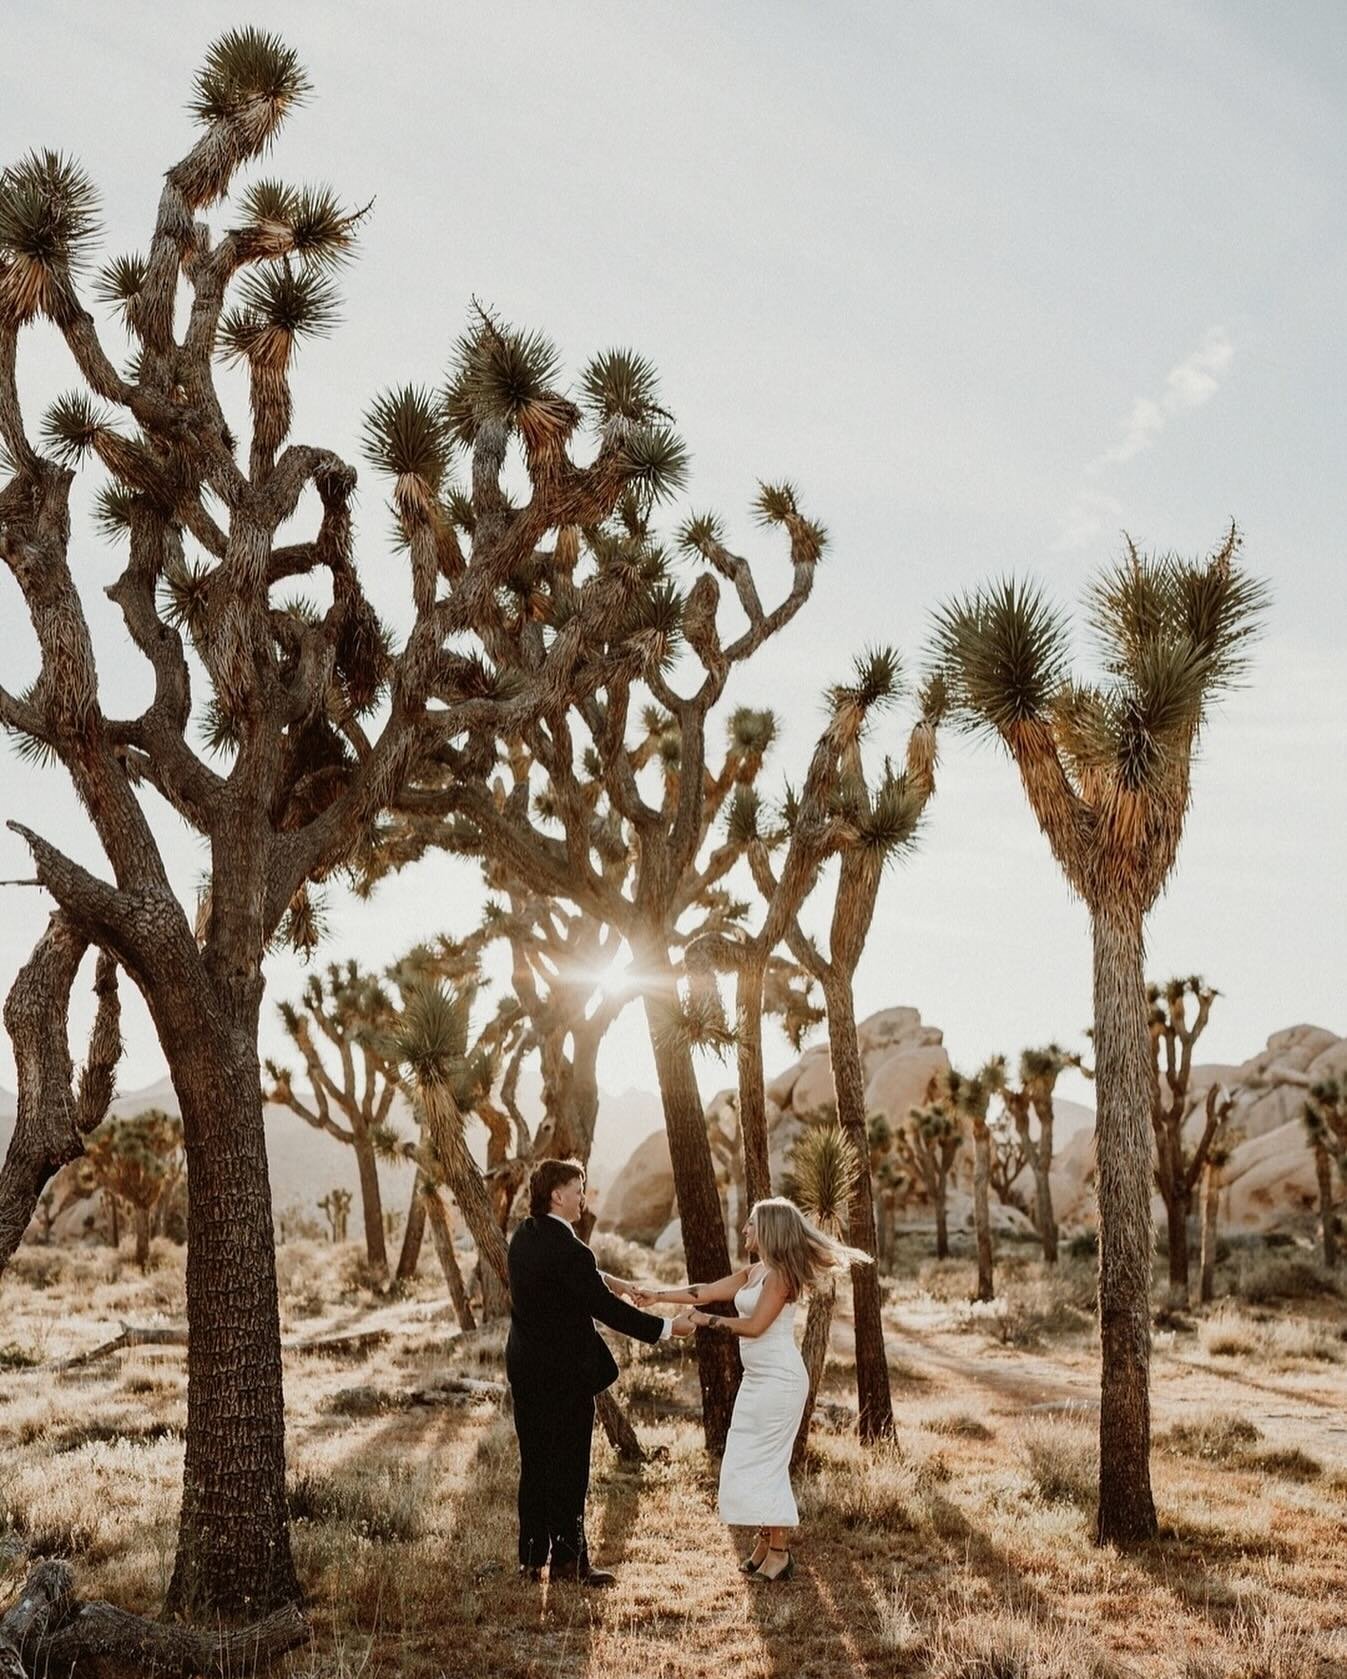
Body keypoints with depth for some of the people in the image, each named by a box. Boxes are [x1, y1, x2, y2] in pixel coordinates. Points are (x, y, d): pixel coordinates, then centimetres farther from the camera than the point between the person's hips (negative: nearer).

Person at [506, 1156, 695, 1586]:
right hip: (563, 1373, -8)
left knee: (535, 1462, 15)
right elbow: (607, 1309, -19)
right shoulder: (568, 1251, -23)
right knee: (568, 1466, 3)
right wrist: (667, 1328, -12)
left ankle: (532, 1557, 22)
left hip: (525, 1367, 9)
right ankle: (568, 1558, 10)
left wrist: (606, 1280, 18)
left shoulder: (523, 1237, 5)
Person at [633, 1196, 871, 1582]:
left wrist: (708, 1321, -10)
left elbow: (755, 1325, -18)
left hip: (779, 1379, -9)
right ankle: (765, 1543, 18)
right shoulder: (753, 1272, 12)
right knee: (748, 1463, 9)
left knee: (766, 1463, -4)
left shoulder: (780, 1274, -14)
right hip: (757, 1378, 9)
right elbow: (706, 1291, 10)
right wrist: (657, 1296, 6)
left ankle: (779, 1551, 4)